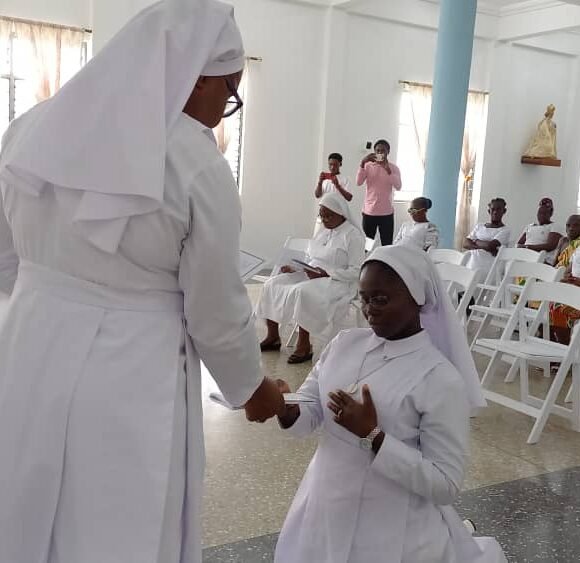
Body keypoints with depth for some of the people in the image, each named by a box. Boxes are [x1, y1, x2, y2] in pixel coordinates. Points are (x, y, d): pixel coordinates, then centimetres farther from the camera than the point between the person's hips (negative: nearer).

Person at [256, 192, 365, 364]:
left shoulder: (353, 235, -8)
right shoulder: (324, 231, 16)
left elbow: (356, 271, -15)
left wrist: (326, 273, -23)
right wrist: (294, 267, -1)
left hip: (336, 282, -8)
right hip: (310, 275, 8)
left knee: (302, 292, -36)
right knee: (272, 285, -8)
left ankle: (304, 346, -24)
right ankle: (273, 337, 1)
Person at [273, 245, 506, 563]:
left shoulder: (441, 378, -19)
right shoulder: (345, 342, -2)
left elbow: (446, 485, -19)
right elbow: (310, 415, 2)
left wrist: (372, 435, -27)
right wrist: (287, 410, -21)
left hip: (391, 532, -5)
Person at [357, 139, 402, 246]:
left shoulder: (393, 168, 2)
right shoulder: (368, 165, 4)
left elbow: (398, 186, -13)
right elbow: (358, 182, -9)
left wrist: (387, 169, -21)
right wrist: (362, 163, -19)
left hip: (386, 212, -1)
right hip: (369, 211, 1)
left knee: (387, 246, 0)